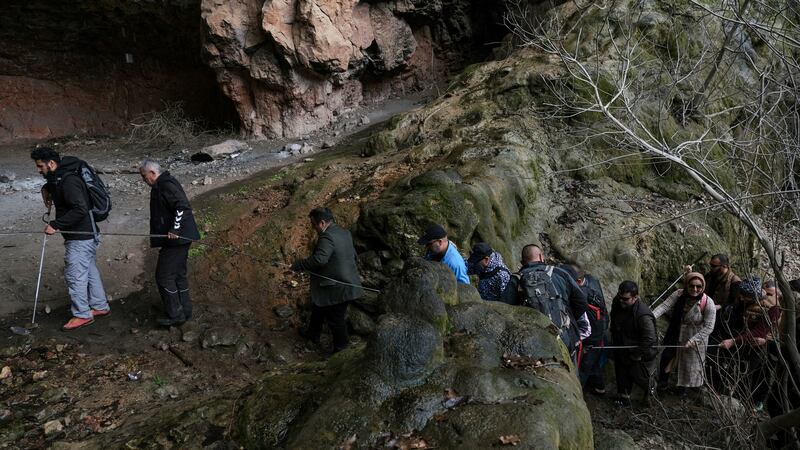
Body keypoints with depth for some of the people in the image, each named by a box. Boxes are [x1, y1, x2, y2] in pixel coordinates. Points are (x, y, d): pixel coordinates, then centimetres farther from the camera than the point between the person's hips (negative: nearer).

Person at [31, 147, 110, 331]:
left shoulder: (68, 181, -23)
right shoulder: (58, 177, 9)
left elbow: (80, 209, -30)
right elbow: (51, 185, 35)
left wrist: (55, 225, -27)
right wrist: (46, 189, 12)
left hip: (81, 238, -10)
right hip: (87, 234, 10)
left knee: (74, 275, -1)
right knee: (90, 271, 18)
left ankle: (82, 315, 10)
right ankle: (100, 306, 30)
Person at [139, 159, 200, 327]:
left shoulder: (166, 185, -15)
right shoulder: (162, 185, 18)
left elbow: (183, 206, -26)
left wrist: (175, 229, -25)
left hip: (176, 239, -11)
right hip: (180, 239, 11)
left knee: (164, 276, -4)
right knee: (178, 274, 17)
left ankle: (175, 315, 3)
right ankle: (185, 311, 25)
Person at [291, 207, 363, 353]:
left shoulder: (327, 237, -25)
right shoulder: (345, 233, 6)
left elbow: (319, 259, -36)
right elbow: (352, 254, 15)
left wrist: (298, 265, -24)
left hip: (336, 288, -10)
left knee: (336, 320, 8)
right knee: (318, 307, 28)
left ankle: (341, 350, 24)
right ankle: (313, 334, 47)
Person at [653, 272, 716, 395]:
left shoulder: (708, 303, -25)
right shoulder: (679, 295, -18)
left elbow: (708, 327, -22)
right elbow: (664, 306, -27)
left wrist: (693, 340, -29)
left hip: (695, 339, -2)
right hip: (675, 336, 2)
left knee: (690, 362, 19)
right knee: (667, 357, 18)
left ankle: (683, 386, 48)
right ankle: (663, 381, 47)